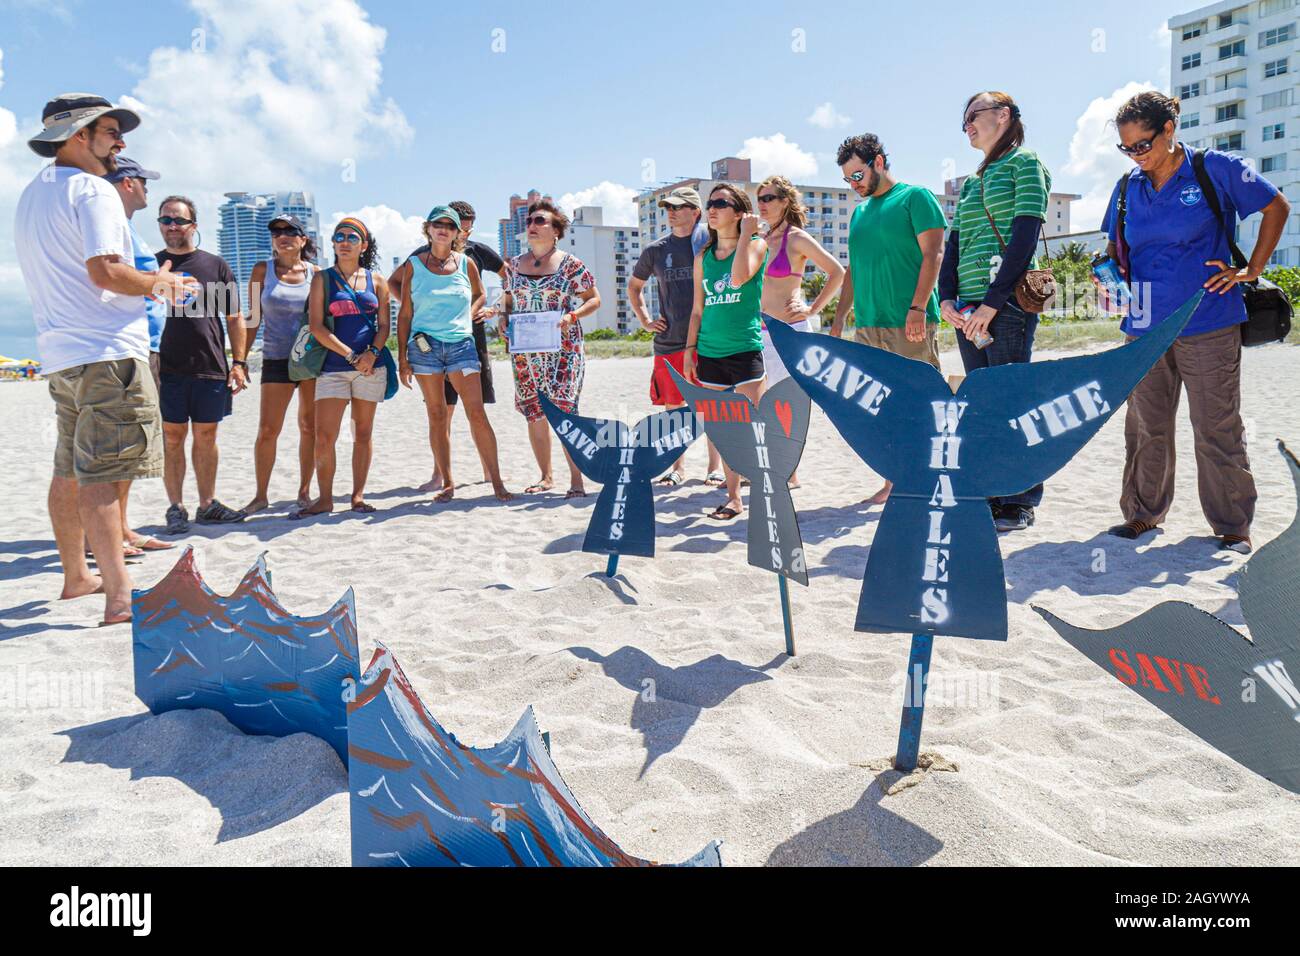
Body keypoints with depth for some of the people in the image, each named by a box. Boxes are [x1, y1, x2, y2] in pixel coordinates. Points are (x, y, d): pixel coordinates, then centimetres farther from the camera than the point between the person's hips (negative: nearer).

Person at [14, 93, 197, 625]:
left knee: (71, 470, 16)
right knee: (102, 474, -13)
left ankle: (76, 576, 29)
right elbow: (105, 271, -19)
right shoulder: (93, 189, -8)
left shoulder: (32, 195, 21)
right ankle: (119, 597, -14)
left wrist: (147, 282, 24)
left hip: (59, 352, 9)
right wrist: (160, 284, -3)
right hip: (106, 350, -9)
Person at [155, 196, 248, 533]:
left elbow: (234, 318, 9)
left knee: (206, 436, 7)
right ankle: (176, 508, 10)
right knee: (172, 436, 1)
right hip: (166, 367, -1)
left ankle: (207, 504, 17)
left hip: (210, 367, 1)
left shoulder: (215, 265, 9)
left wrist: (238, 362, 1)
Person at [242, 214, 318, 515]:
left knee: (310, 427, 5)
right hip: (276, 359, 0)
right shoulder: (263, 271, 5)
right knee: (267, 431, -3)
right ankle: (261, 495, 9)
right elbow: (253, 317, 7)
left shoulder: (316, 273, 4)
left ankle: (304, 491, 17)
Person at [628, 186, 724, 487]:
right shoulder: (655, 250, 9)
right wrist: (645, 320, 14)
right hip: (668, 340, 3)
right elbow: (634, 286, 25)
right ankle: (678, 467, 17)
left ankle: (715, 466, 11)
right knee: (673, 406, 5)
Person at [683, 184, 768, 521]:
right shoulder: (703, 256, 13)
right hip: (710, 351, 5)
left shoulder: (756, 244, 0)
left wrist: (745, 234, -12)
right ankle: (733, 498, 15)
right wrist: (689, 350, 12)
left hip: (745, 347, -5)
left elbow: (738, 278, -21)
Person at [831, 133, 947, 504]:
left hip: (909, 325, -7)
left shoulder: (915, 197, 1)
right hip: (867, 325, 7)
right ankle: (893, 483, 13)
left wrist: (918, 307, -18)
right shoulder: (859, 212, 21)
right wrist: (840, 317, 17)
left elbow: (933, 254, -8)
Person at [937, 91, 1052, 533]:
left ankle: (1021, 502, 4)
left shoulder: (1024, 164, 1)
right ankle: (991, 496, 14)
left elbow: (1025, 234, -10)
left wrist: (993, 301, -17)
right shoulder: (971, 182, 22)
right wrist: (947, 297, 0)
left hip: (1007, 303, -7)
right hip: (968, 309, 7)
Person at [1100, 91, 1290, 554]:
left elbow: (1277, 208, 8)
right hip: (1145, 325, 4)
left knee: (1217, 429, 0)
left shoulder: (1215, 169, -2)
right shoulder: (1128, 187, 9)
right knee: (1145, 426, 9)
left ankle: (1232, 525, 11)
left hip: (1207, 324, -4)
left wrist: (1252, 270, 2)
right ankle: (1143, 512, 22)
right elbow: (1116, 247, 22)